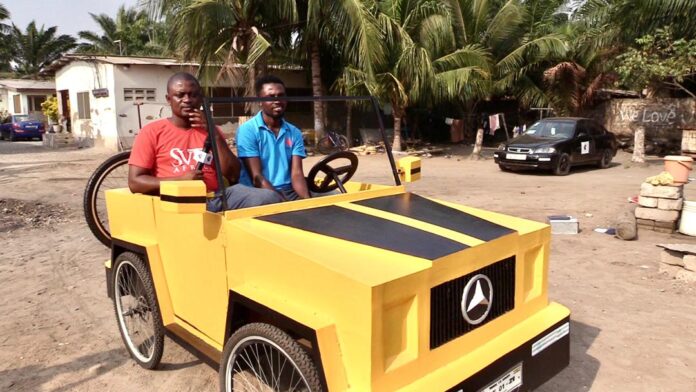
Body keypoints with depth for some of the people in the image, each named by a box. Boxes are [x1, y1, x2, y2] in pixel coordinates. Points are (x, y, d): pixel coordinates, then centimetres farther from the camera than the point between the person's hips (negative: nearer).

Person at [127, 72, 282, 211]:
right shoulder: (151, 132, 8)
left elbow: (233, 176, 8)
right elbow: (135, 182, 0)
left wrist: (214, 134, 0)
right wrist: (181, 179, -11)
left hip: (217, 197, 4)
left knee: (269, 197, -22)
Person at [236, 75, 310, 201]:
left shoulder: (294, 133, 10)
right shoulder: (247, 130, -5)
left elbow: (296, 173, 0)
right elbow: (256, 177, -11)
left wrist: (307, 199, -19)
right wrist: (284, 202, -22)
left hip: (288, 192, 4)